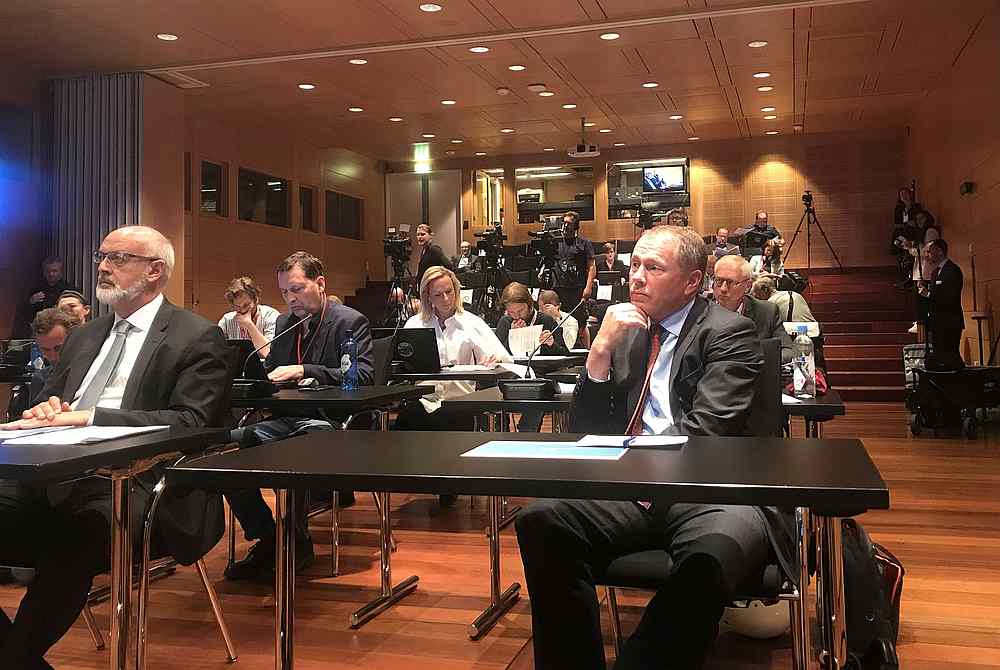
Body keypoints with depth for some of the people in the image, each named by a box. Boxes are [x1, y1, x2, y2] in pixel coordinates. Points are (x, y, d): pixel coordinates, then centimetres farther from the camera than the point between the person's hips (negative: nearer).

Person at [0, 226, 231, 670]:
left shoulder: (197, 338, 1)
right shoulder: (84, 337, 24)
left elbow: (191, 423, -11)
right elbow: (47, 400, 24)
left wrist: (88, 416, -18)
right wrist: (46, 411, -3)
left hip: (131, 482, -6)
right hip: (53, 475, 7)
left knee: (67, 543, -35)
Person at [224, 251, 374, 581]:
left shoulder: (351, 322, -2)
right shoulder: (284, 322, 20)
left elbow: (363, 376, -14)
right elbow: (269, 371, 25)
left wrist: (303, 371, -21)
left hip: (327, 422, -6)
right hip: (285, 420, 7)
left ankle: (296, 545, -11)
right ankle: (266, 538, -5)